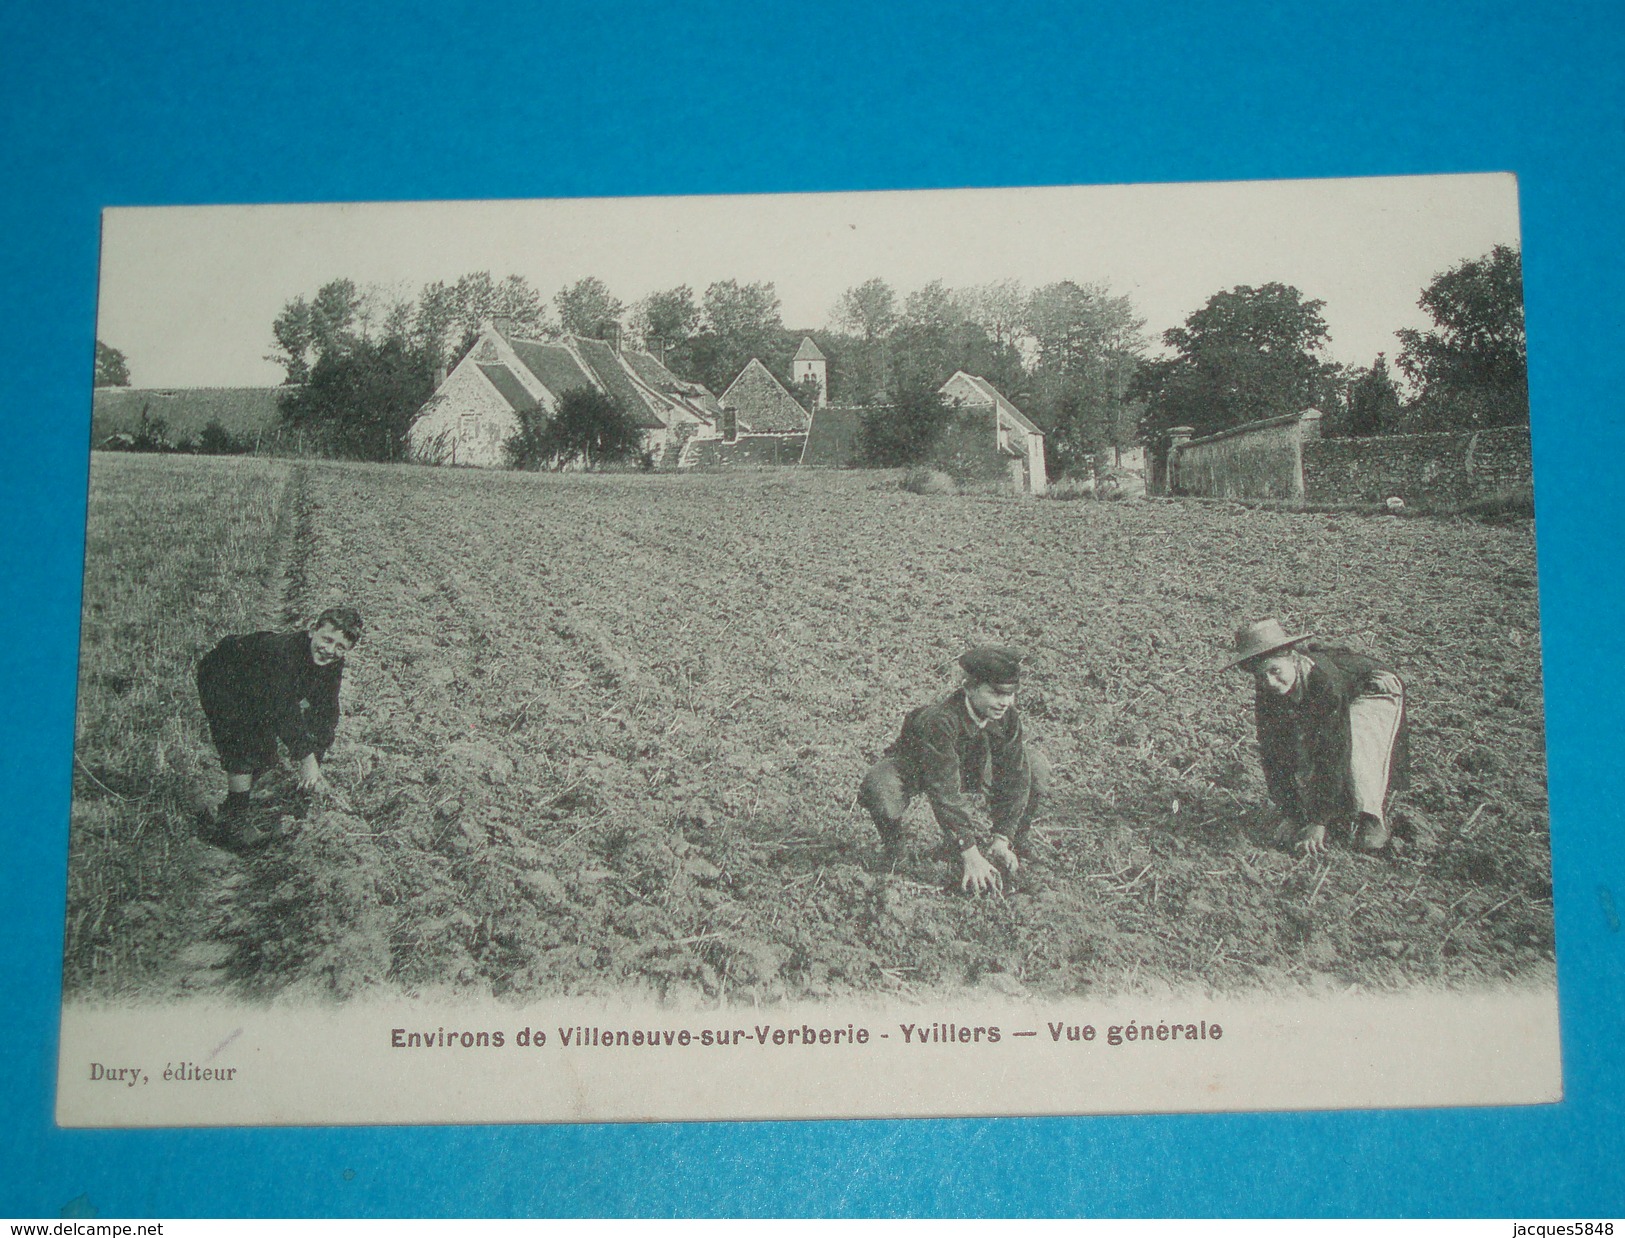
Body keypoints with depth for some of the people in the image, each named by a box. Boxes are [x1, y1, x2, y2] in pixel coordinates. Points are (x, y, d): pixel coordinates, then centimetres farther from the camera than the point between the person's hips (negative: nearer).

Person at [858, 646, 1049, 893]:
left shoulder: (1008, 718, -22)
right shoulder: (937, 721, -40)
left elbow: (1014, 779, -16)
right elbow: (945, 793, -41)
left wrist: (1001, 839, -23)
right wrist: (969, 853, -43)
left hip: (972, 768, 5)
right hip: (912, 770, -5)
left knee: (1036, 766, -13)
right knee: (879, 788, -39)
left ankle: (1019, 846, 11)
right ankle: (893, 854, -5)